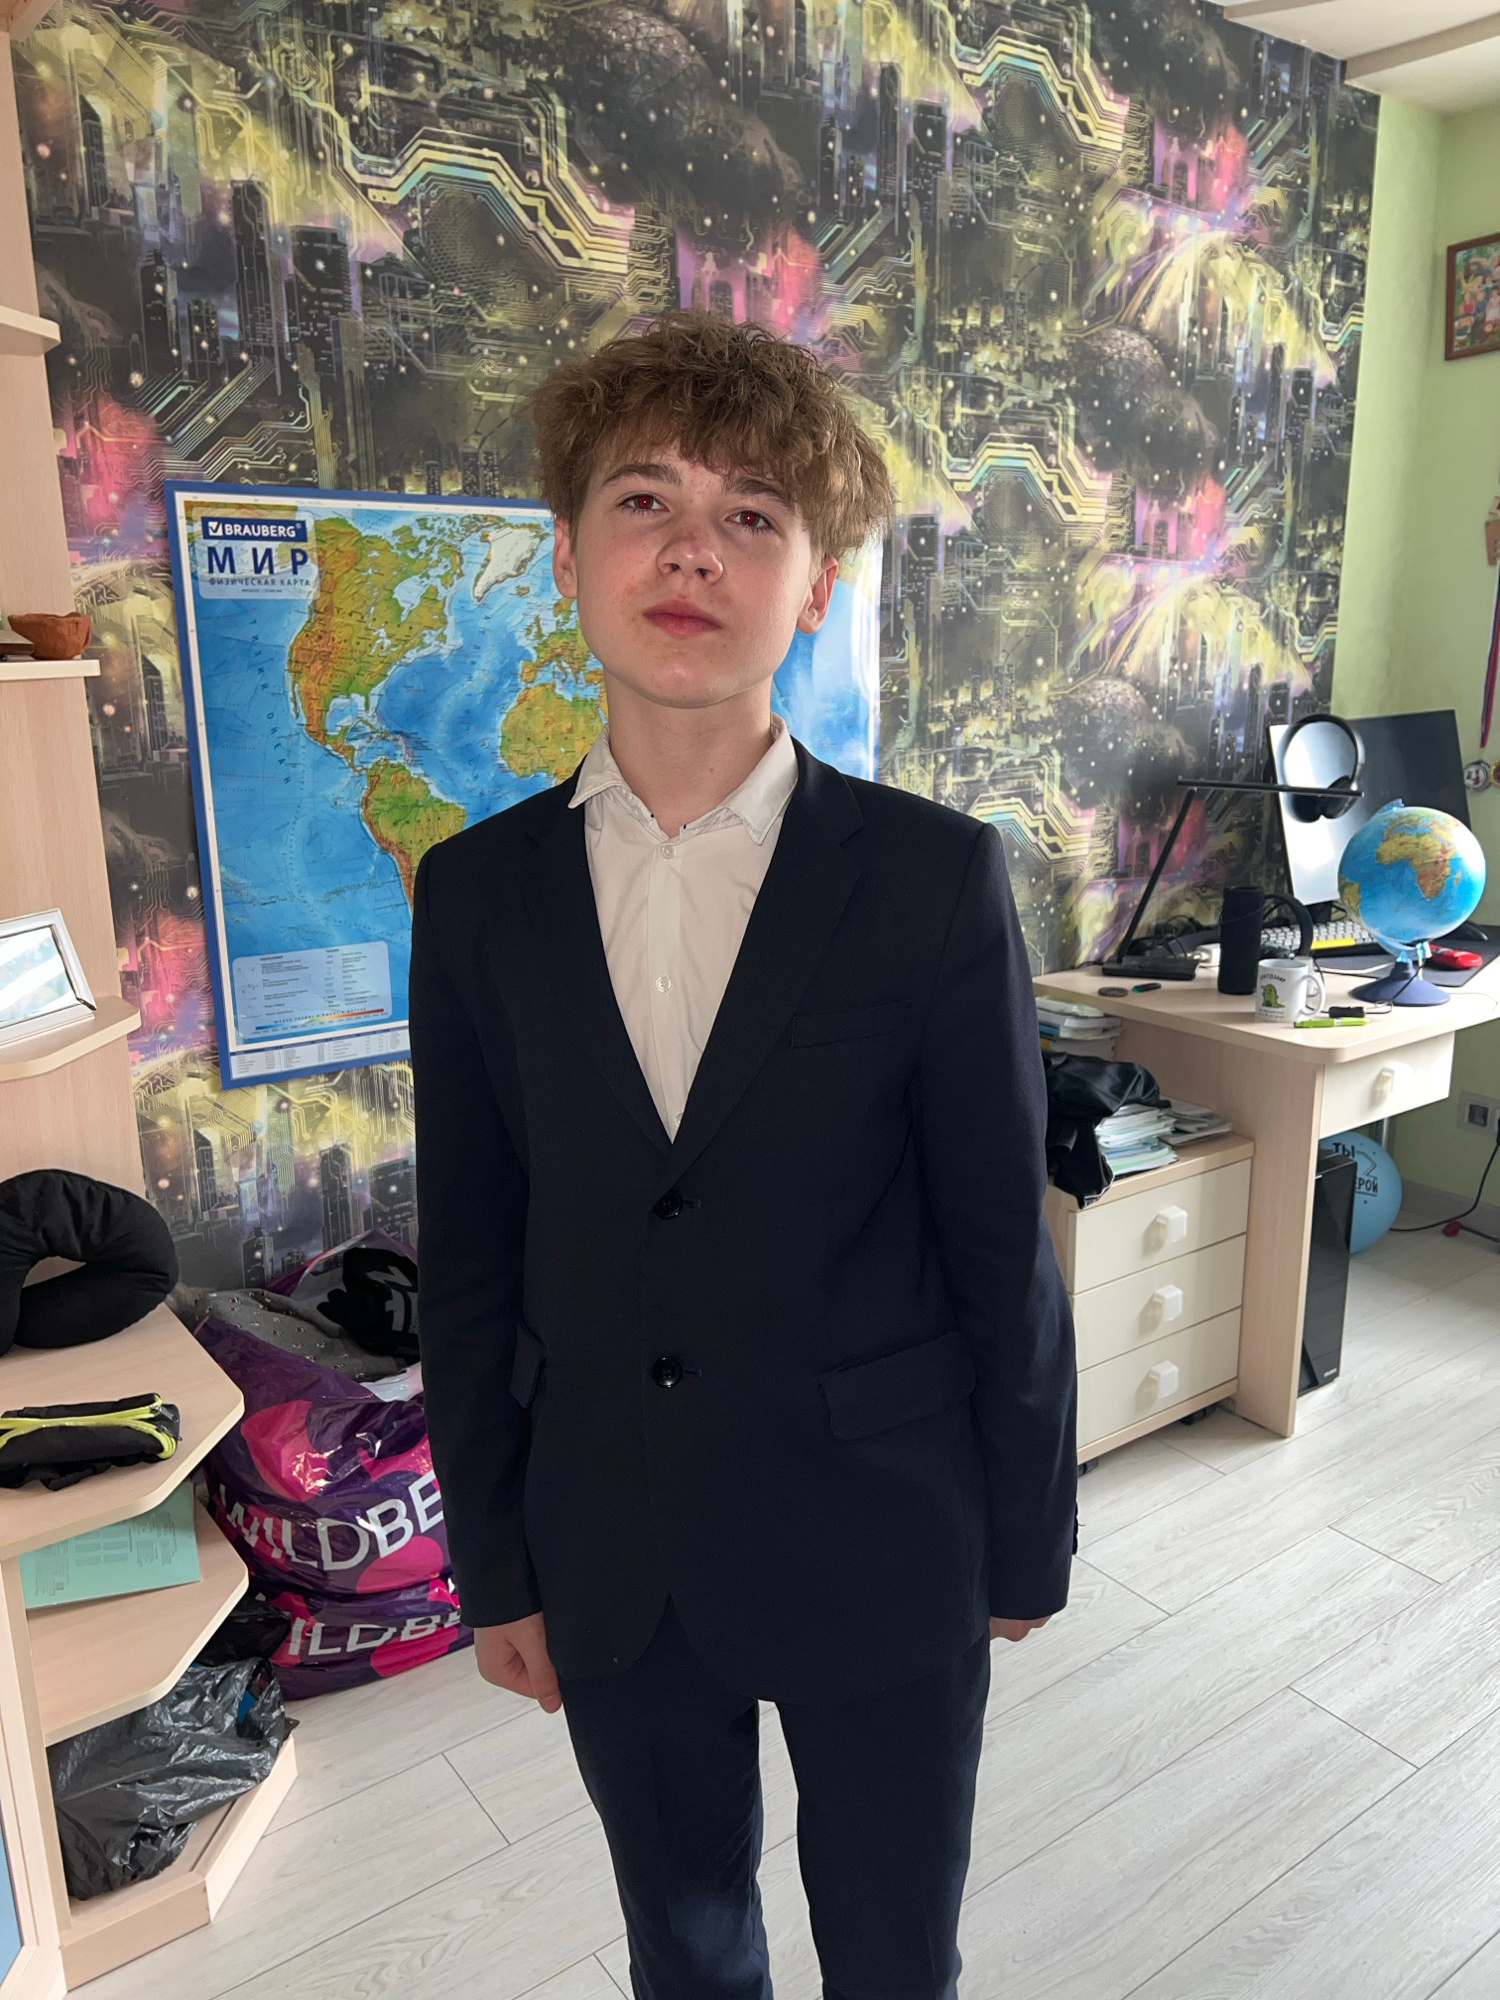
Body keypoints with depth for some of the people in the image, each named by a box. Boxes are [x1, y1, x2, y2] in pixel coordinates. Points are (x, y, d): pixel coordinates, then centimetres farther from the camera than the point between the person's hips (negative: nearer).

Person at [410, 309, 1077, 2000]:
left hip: (883, 1555, -2)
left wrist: (1026, 1544, 1)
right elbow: (468, 1268, -1)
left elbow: (1002, 1248, -7)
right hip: (609, 1564, 3)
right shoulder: (477, 893, -6)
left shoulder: (936, 878, -14)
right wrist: (493, 1564, 4)